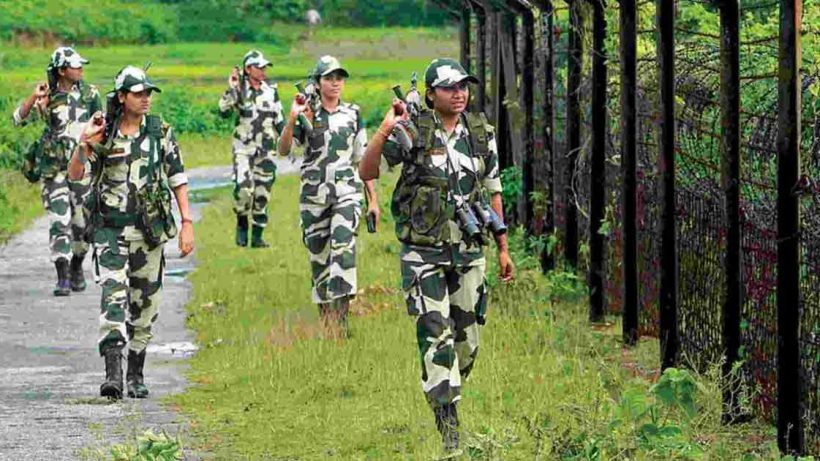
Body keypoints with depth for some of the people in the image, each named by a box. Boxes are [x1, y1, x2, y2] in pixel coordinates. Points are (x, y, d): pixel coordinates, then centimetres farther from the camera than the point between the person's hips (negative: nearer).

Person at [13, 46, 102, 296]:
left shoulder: (90, 94, 2)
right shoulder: (48, 97, -2)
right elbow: (19, 119, -10)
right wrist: (34, 98, -23)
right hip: (54, 169, -2)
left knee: (82, 223, 6)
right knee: (59, 222, -9)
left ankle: (76, 267, 29)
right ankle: (63, 278, -9)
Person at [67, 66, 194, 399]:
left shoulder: (160, 132, 1)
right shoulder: (103, 134, -1)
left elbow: (178, 179, 3)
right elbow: (75, 174, -7)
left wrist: (187, 223, -3)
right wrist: (84, 145, -25)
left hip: (149, 229, 2)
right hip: (110, 228, -2)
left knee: (145, 302, 8)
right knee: (113, 295, -16)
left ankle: (136, 375, 21)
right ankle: (113, 373, -23)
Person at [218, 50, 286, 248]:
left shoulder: (271, 92, 7)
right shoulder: (238, 90, -2)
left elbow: (279, 121, 13)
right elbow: (224, 111, -15)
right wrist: (231, 88, -21)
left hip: (266, 150, 3)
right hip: (243, 148, -3)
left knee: (262, 194, 3)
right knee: (243, 189, -17)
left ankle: (257, 236, 11)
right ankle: (242, 225, 7)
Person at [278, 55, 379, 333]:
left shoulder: (353, 115, 8)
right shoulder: (307, 115, 2)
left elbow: (363, 159, 14)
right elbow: (283, 150, -11)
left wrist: (373, 199, 13)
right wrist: (292, 118, -25)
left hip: (347, 192, 0)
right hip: (313, 195, 0)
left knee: (343, 248, -21)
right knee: (318, 257, 5)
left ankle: (340, 317, -26)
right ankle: (325, 318, 18)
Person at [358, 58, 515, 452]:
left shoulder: (481, 133, 4)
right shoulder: (413, 132, -9)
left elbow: (492, 192, 12)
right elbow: (367, 172, -16)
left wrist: (503, 247, 13)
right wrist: (385, 129, -30)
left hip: (468, 250, 4)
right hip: (423, 252, -4)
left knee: (467, 338, 10)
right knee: (435, 335, -10)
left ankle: (445, 391, 33)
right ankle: (447, 422, -11)